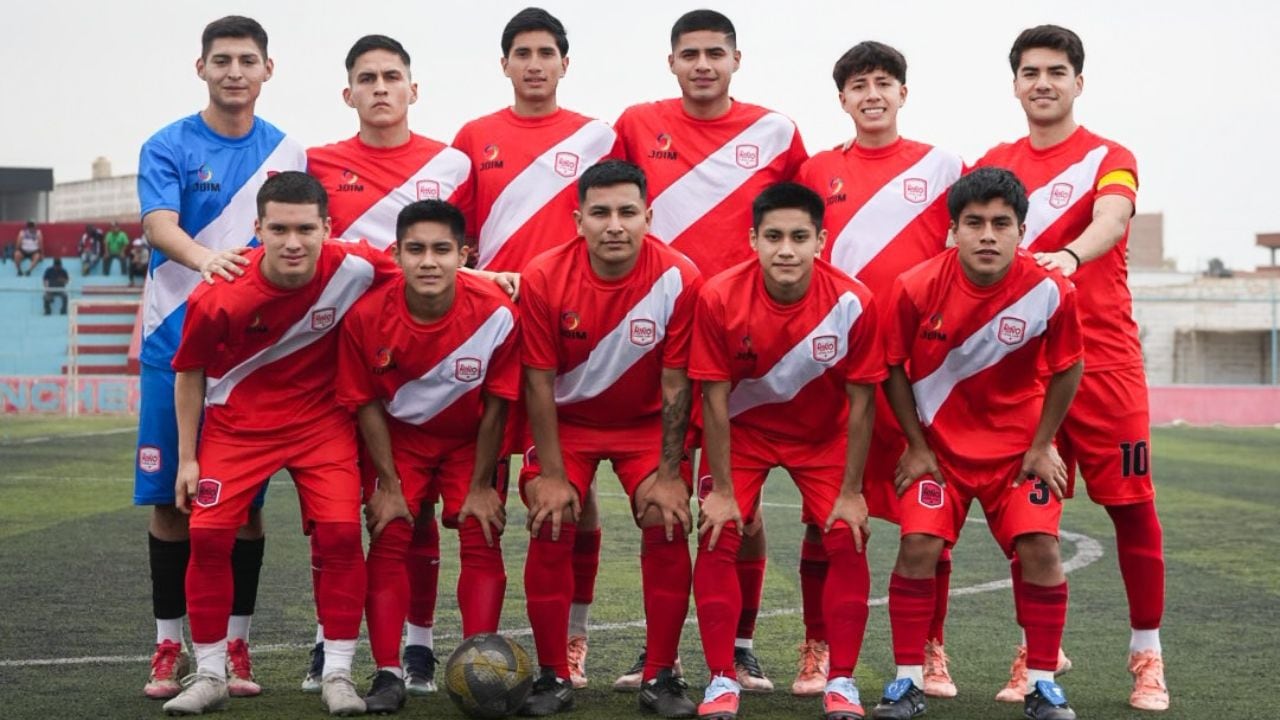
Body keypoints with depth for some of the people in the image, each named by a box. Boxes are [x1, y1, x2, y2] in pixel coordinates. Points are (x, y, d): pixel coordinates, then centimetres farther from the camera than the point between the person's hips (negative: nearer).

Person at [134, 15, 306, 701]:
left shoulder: (287, 153, 8)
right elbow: (159, 225, -16)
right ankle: (169, 646, 10)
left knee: (245, 500, 2)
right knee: (170, 497, 0)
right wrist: (204, 257, -37)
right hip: (176, 341, -2)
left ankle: (235, 645, 11)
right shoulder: (168, 147, 0)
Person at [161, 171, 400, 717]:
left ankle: (337, 673, 0)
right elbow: (189, 371, -6)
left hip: (321, 419, 1)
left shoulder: (354, 269, -21)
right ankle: (210, 676, 7)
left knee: (341, 532, -14)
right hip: (238, 421, 0)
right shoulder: (219, 298, -23)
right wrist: (187, 458, -4)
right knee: (209, 533, -9)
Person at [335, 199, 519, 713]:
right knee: (389, 540, -7)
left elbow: (496, 405, -15)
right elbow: (367, 403, -11)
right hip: (399, 437, 0)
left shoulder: (496, 313, -27)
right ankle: (388, 675, -4)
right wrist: (388, 485, -9)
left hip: (470, 439, 0)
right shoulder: (367, 315, -25)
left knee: (481, 539, -8)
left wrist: (481, 485, -9)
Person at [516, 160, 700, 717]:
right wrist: (551, 476, -15)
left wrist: (668, 474, -15)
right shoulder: (544, 277, -21)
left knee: (668, 526, -12)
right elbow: (539, 382, -14)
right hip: (567, 420, 0)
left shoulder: (678, 278, -22)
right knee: (550, 529, -11)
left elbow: (676, 385, -15)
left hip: (646, 423, 0)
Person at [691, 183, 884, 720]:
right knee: (718, 538, -11)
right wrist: (722, 490, -15)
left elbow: (860, 401, -15)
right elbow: (715, 399, -18)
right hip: (742, 430, 0)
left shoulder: (852, 302, -26)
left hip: (824, 434, 0)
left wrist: (851, 493, -12)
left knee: (847, 541, -9)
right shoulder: (720, 297, -27)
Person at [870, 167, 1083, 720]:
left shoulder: (1050, 291, -19)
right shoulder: (916, 288, -20)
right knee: (918, 545, -13)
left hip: (1018, 442, 0)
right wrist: (915, 445, -4)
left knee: (1040, 548, -11)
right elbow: (894, 368, -5)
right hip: (937, 441, 0)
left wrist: (1042, 446, -2)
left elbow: (1067, 369, -3)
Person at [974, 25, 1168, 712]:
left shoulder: (1109, 159, -1)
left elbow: (1110, 219, -21)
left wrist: (1068, 255, -42)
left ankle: (1147, 655, 10)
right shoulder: (994, 165, 11)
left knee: (1131, 504, -1)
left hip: (1103, 359, -3)